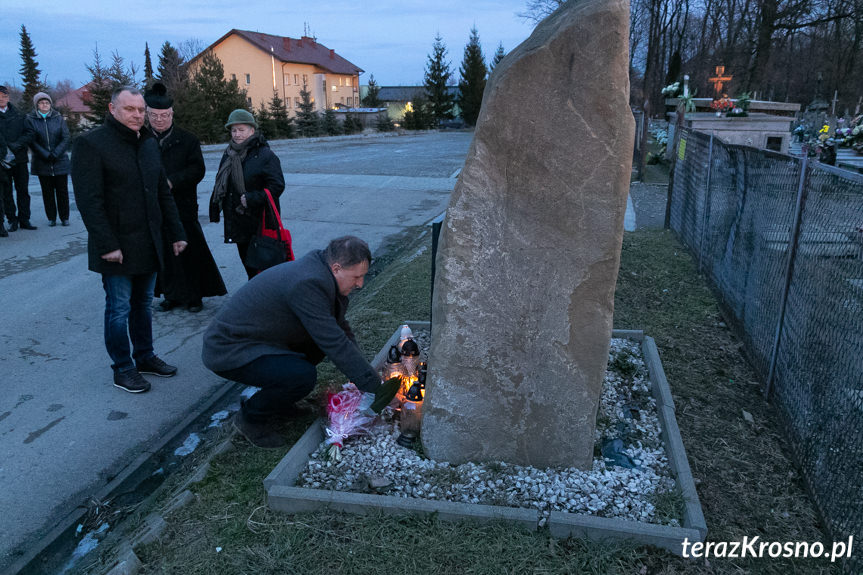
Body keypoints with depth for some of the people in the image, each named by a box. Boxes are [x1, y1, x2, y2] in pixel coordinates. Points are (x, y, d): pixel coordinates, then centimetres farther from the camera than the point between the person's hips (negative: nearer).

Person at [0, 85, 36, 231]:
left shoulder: (18, 115, 8)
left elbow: (27, 134, 2)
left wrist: (16, 145, -14)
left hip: (19, 158, 2)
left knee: (23, 190, 5)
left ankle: (24, 220, 12)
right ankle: (12, 220, 11)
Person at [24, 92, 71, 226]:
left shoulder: (58, 118, 3)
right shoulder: (30, 120, 1)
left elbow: (66, 138, -2)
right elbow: (31, 141, -4)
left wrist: (55, 154, -11)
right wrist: (46, 155, -12)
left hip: (60, 161, 0)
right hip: (42, 163, 0)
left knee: (62, 190, 2)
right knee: (47, 192, 5)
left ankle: (64, 217, 12)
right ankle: (51, 218, 13)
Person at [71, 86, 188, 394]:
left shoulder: (149, 143, 13)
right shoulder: (91, 144, -9)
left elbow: (163, 193, 16)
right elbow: (89, 200, -15)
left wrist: (176, 233, 11)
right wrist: (107, 244, -21)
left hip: (149, 243, 6)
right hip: (118, 247, -6)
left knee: (144, 304, 16)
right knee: (119, 309, 2)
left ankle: (145, 357, 30)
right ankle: (123, 369, 15)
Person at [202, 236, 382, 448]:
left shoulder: (317, 271, 2)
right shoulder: (308, 284, -28)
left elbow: (340, 328, 12)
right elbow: (335, 344, -28)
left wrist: (363, 372, 4)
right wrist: (375, 386, -21)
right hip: (227, 351, -10)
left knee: (319, 340, 5)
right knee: (303, 376, -27)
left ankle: (274, 400, 16)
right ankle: (250, 418, 0)